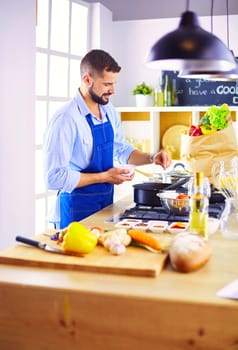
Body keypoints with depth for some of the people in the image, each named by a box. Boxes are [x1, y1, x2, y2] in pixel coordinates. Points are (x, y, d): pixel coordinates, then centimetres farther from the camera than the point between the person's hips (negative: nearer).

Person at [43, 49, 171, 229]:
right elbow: (55, 178, -22)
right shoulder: (65, 119, -21)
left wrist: (152, 158, -1)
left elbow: (121, 149, 16)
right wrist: (104, 177, -20)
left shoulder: (110, 112, 2)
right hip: (77, 209, -7)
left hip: (107, 201, 7)